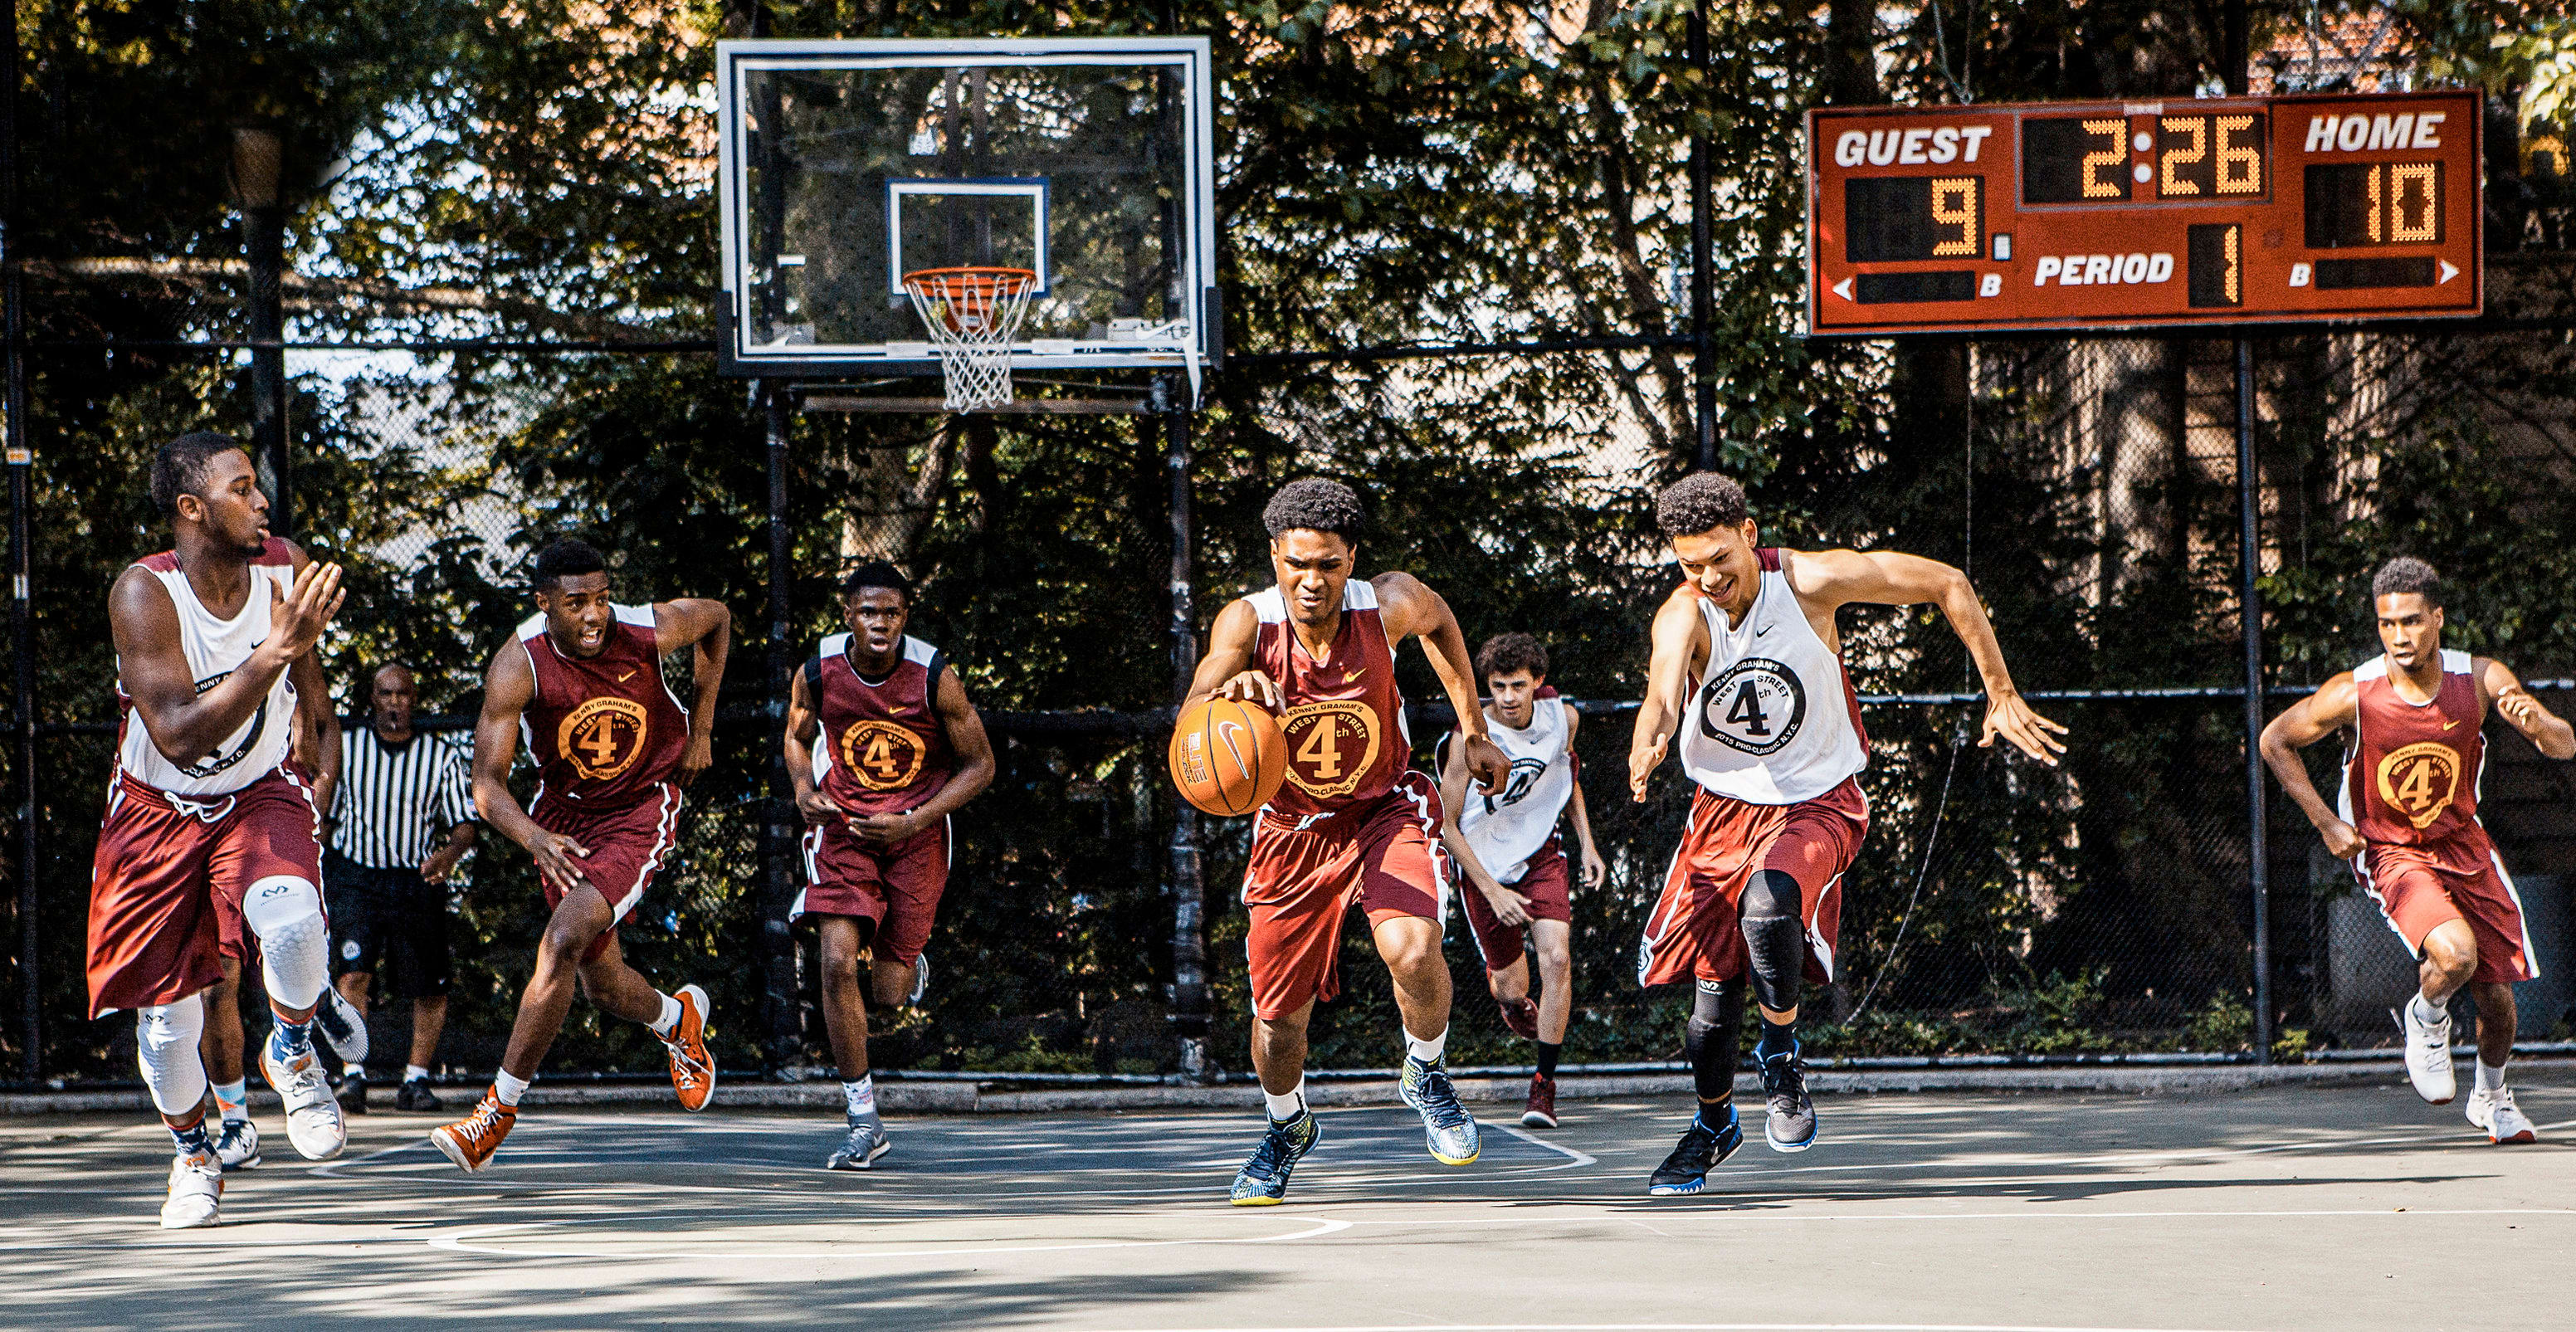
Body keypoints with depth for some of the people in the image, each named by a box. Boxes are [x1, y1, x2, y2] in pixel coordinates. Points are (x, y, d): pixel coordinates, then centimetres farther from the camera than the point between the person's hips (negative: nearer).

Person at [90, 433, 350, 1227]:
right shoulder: (143, 595, -26)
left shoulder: (285, 568, -12)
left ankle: (292, 1055, -1)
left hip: (262, 794, 2)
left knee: (293, 921, -31)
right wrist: (275, 651, -43)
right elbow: (180, 737, -37)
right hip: (161, 810, -1)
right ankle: (193, 1158, 31)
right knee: (167, 1013, 2)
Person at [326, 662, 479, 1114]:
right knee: (352, 972, -20)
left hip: (418, 883, 1)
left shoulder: (442, 755, 5)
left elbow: (465, 824, 2)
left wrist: (450, 853, -20)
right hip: (355, 877, -1)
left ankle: (416, 1079, 18)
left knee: (430, 988, 2)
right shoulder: (343, 748, 7)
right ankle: (353, 1076, -23)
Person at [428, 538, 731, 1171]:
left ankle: (500, 1108, -16)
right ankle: (679, 1018, 49)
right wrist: (534, 838, -44)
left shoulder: (649, 630, -21)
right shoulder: (518, 667, -23)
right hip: (564, 814, 3)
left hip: (641, 812, -3)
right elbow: (487, 784, -24)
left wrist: (702, 729, 2)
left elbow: (717, 618, 4)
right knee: (604, 985, 12)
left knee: (563, 942, -23)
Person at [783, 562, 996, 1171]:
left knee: (889, 993, 0)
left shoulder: (934, 677, -19)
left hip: (915, 830, -1)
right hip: (843, 825, 1)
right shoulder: (817, 672, -12)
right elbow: (798, 736, 10)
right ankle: (863, 1120, -5)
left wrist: (913, 822, -19)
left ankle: (909, 962, 41)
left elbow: (979, 766, -9)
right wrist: (804, 792, -11)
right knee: (837, 965, -16)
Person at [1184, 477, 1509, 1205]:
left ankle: (1426, 1076, 3)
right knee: (1279, 1017, 8)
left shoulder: (1388, 606, -21)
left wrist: (1473, 730, 10)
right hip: (1292, 826, 1)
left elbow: (1439, 620, 5)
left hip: (1385, 811, -1)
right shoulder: (1249, 622, -23)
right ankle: (1288, 1127, 43)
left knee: (1413, 951, -29)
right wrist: (1231, 693, -59)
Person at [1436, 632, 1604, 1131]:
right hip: (1484, 864, -2)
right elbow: (1446, 825, -16)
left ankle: (1544, 1084, -8)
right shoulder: (1469, 739, -23)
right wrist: (1492, 891, -20)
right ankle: (1505, 986, 50)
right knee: (1512, 989, 8)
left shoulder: (1562, 718, -10)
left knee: (1557, 958, -20)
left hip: (1541, 854, 2)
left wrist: (1588, 845, 6)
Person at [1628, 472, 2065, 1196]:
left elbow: (1949, 584, -8)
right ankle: (1713, 1122, 33)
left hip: (1817, 803, -2)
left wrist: (2001, 695, -7)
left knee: (1769, 905, -32)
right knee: (1713, 981, 4)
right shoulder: (1683, 616, -19)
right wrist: (1648, 745, -65)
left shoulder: (1811, 579, -19)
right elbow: (1662, 694, -41)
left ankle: (1782, 1057, -6)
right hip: (1725, 805, 2)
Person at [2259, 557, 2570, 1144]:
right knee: (2454, 954, -31)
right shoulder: (2352, 695, -20)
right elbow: (2275, 740, -4)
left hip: (2464, 848, 3)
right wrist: (2326, 822, -10)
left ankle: (2491, 1097, 38)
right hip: (2391, 854, -3)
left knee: (2497, 996, 6)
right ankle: (2426, 1022, 5)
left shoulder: (2481, 679, -14)